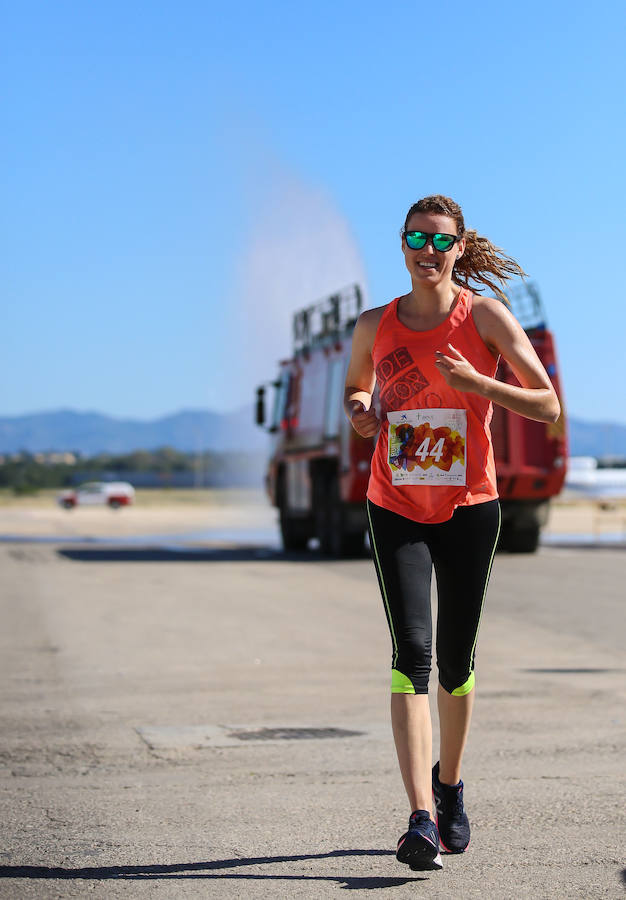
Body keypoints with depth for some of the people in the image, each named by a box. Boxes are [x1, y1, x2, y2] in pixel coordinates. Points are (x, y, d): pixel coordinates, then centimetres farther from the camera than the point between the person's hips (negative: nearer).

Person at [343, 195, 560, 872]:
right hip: (395, 509, 1)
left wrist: (475, 382, -22)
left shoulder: (485, 316, -5)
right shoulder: (375, 326, 3)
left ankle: (449, 784, 34)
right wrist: (360, 411, 0)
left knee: (455, 661, 8)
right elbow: (356, 385, 23)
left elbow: (548, 406, -8)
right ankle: (422, 819, -18)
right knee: (411, 651, -14)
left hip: (469, 509, 0)